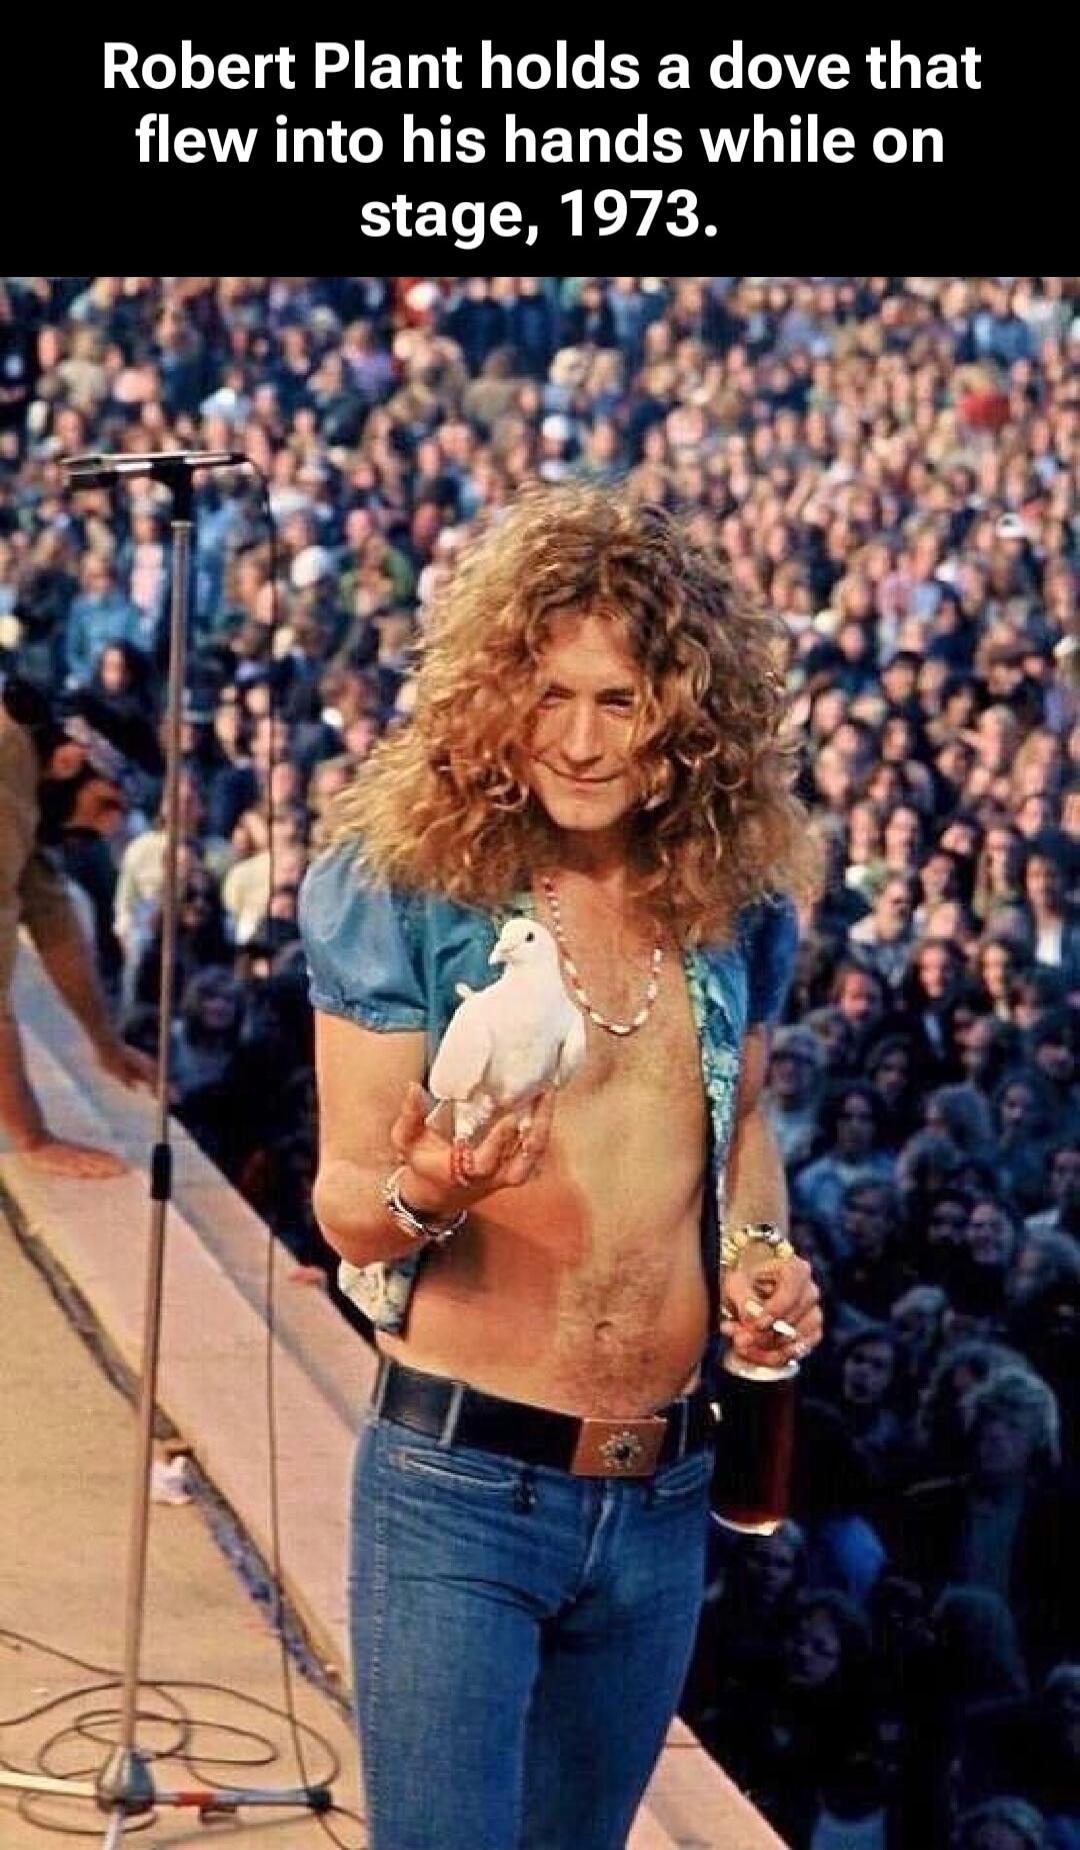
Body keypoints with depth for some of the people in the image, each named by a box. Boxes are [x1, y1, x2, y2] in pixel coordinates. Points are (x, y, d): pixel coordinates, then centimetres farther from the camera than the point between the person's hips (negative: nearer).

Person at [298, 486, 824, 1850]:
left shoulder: (734, 907, 2)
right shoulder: (404, 886, -11)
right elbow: (343, 1200, -9)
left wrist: (766, 1253, -1)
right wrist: (424, 1192, -31)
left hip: (664, 1498, 5)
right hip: (460, 1488, -4)